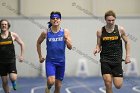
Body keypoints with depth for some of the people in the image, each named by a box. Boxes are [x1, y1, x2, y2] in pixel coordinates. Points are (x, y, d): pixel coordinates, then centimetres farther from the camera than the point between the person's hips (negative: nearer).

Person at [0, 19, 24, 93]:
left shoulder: (13, 35, -1)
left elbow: (21, 44, 10)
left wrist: (21, 55, 7)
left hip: (11, 60, -1)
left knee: (13, 78, -18)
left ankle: (13, 82, 19)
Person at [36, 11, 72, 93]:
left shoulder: (65, 32, -3)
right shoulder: (46, 33, -4)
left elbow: (70, 47, -4)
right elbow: (38, 43, 13)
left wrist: (66, 39, -23)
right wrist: (40, 56, 12)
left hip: (61, 61, 2)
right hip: (50, 61, -2)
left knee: (58, 86, 8)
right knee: (51, 81, -22)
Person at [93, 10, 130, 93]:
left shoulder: (120, 29, -2)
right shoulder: (100, 32, 0)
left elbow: (127, 42, 9)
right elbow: (99, 45, 9)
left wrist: (128, 56, 4)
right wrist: (97, 49, -14)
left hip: (117, 60, 0)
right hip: (105, 60, 0)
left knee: (118, 85, -1)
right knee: (108, 82, -12)